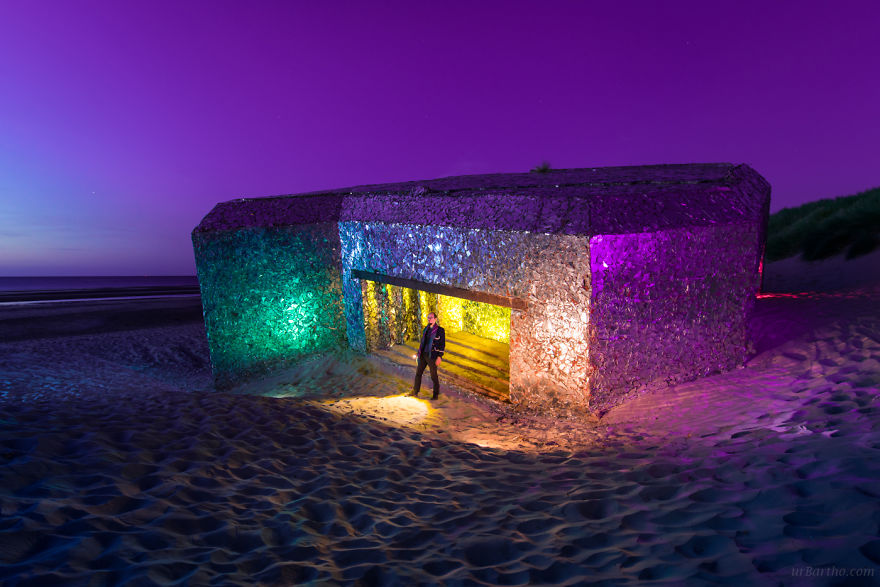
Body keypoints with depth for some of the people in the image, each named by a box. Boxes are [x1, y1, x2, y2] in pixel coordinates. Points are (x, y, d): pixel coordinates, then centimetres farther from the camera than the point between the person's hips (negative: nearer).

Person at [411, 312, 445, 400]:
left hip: (432, 356, -6)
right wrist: (419, 353, 16)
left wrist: (439, 357, -15)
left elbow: (442, 344, -9)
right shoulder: (426, 329, 10)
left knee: (433, 376, 3)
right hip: (423, 355, 6)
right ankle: (415, 391, 24)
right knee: (418, 373, 11)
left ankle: (436, 395, 18)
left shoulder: (440, 330, -9)